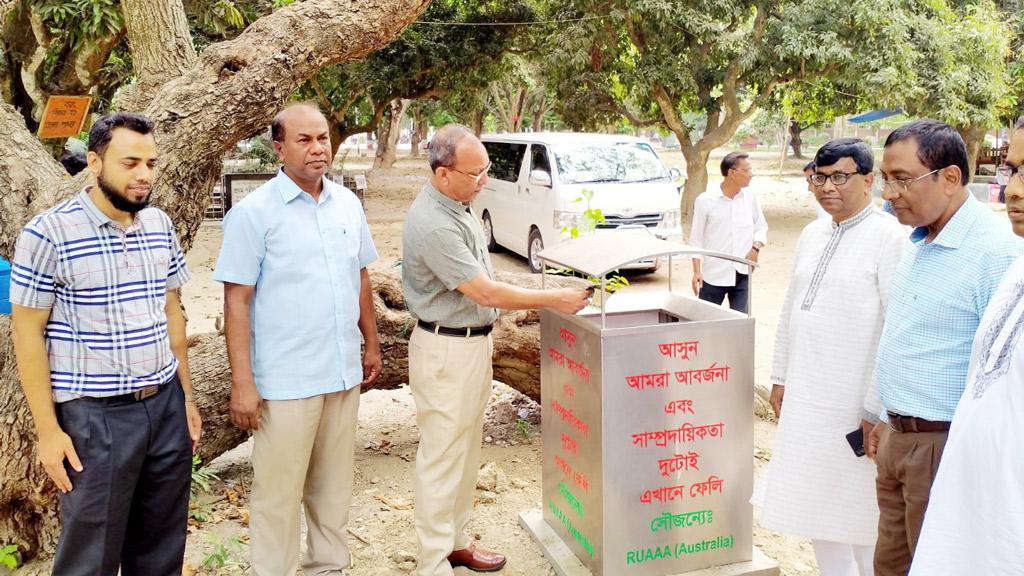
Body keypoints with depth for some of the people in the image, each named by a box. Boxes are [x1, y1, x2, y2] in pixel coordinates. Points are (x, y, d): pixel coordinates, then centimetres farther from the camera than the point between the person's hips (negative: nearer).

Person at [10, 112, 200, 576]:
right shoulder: (49, 233, -11)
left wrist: (186, 395, 13)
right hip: (95, 416, -5)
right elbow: (28, 333, -7)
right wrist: (48, 429, -9)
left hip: (166, 406, 5)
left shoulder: (160, 225, 5)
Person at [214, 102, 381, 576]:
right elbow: (237, 301, -11)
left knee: (334, 485, 17)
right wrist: (242, 383, -14)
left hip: (343, 373, 5)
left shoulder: (348, 204, 6)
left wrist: (372, 344, 16)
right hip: (285, 380, -5)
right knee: (279, 492, 6)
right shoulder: (253, 213, -10)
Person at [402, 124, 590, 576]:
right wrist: (553, 300, -18)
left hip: (474, 341, 10)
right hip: (446, 350, -10)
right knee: (442, 458, -1)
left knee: (466, 450, 18)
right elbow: (485, 292, -24)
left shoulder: (458, 207, 7)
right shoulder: (433, 224, -25)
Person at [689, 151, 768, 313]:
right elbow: (696, 240, -1)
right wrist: (697, 272, -6)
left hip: (742, 274, 3)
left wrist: (755, 248, -5)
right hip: (713, 275, -3)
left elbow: (761, 226, 14)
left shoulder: (750, 198, 3)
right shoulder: (705, 201, -6)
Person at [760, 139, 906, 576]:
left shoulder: (889, 237, -13)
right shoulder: (812, 235, 10)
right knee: (814, 506, 17)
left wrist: (877, 409, -17)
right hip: (805, 398, 7)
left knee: (860, 517, 6)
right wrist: (781, 376, 17)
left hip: (854, 404, -7)